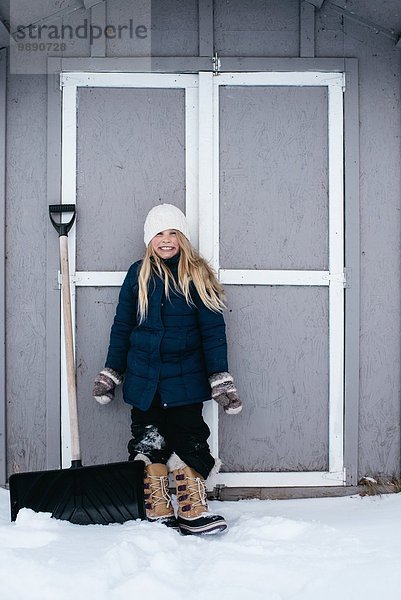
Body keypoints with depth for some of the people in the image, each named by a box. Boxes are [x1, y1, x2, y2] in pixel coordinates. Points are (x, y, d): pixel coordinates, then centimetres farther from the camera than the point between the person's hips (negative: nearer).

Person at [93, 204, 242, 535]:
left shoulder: (198, 276, 0)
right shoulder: (139, 274, 5)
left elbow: (213, 330, -2)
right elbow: (122, 326, 9)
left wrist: (222, 380, -6)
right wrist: (110, 374, 9)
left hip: (185, 377, -2)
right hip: (143, 378, 2)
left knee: (189, 441, 1)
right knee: (149, 442, 7)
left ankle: (193, 512, 12)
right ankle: (157, 512, 18)